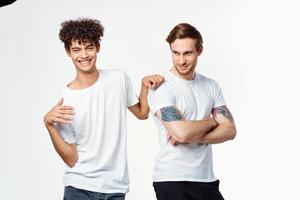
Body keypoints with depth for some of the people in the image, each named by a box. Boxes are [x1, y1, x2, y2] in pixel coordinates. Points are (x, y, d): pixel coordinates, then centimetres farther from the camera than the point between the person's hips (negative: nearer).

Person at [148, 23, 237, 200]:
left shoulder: (211, 86, 6)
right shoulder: (160, 88, -11)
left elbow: (229, 130, 0)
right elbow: (182, 132, -22)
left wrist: (192, 137, -14)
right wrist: (212, 121, -4)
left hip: (207, 179, 5)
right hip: (172, 180, -4)